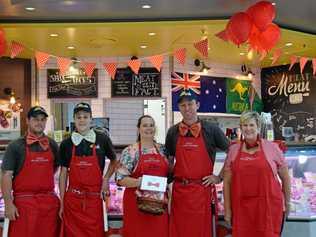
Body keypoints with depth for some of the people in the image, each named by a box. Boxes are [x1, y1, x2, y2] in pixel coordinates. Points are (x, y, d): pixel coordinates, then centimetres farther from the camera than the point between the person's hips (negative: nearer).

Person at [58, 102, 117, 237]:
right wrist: (61, 202, 4)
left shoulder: (102, 140, 0)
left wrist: (106, 179, 1)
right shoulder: (66, 144, 2)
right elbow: (63, 174, 6)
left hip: (95, 199, 0)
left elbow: (114, 161, 16)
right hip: (72, 200, 1)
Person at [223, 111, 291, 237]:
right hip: (241, 207, 1)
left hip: (268, 205, -1)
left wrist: (287, 202, 14)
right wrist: (227, 208, 4)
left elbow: (285, 178, 10)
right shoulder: (233, 150, 5)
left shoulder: (272, 147, 1)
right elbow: (227, 182, 7)